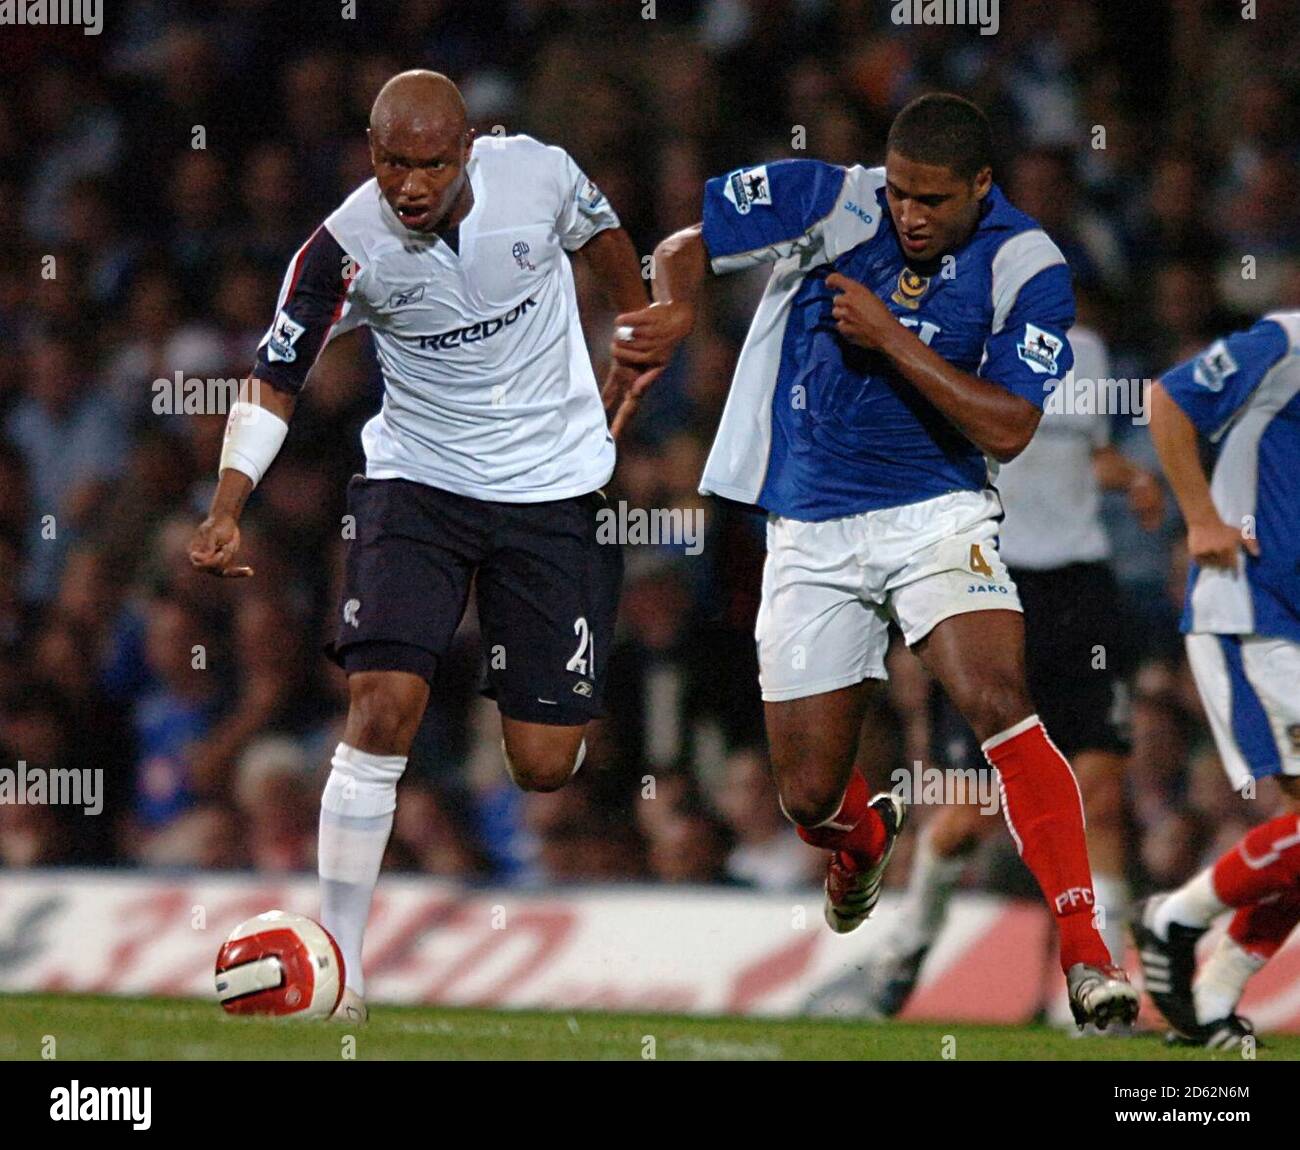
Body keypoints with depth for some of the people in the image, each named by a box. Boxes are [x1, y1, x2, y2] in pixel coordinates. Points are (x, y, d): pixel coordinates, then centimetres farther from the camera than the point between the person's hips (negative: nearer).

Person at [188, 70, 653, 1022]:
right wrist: (227, 509, -20)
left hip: (554, 488, 1)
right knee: (383, 700, -20)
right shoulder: (347, 249, -17)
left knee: (542, 764, -2)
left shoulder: (539, 175, -15)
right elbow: (277, 374, -9)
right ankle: (341, 959, -13)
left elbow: (602, 233, 9)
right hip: (416, 480, -1)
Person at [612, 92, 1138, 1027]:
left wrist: (888, 337, -21)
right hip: (810, 535, 2)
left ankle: (1086, 955, -26)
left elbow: (1007, 430, -16)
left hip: (936, 516, -2)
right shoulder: (832, 204, -8)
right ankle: (864, 843, 45)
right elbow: (686, 244, 1)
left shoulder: (1027, 269, -10)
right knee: (812, 800, 5)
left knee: (999, 706, -27)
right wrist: (676, 314, -21)